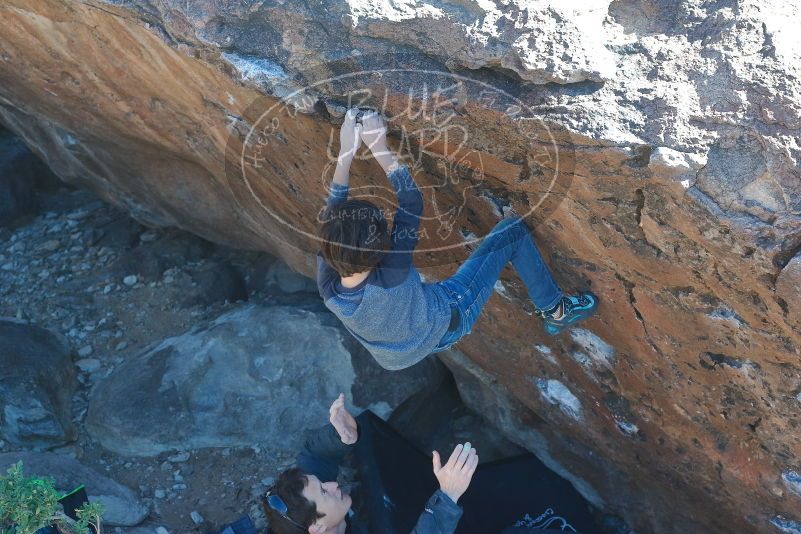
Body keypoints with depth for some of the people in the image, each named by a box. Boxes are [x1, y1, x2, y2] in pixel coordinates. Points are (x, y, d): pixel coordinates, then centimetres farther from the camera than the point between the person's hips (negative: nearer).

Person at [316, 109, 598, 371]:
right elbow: (412, 204, -32)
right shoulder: (391, 277, -43)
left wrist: (345, 153, -23)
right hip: (447, 322, -5)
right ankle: (555, 310, 13)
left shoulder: (327, 288, -29)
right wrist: (380, 149, -30)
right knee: (513, 230, -8)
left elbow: (332, 216, -18)